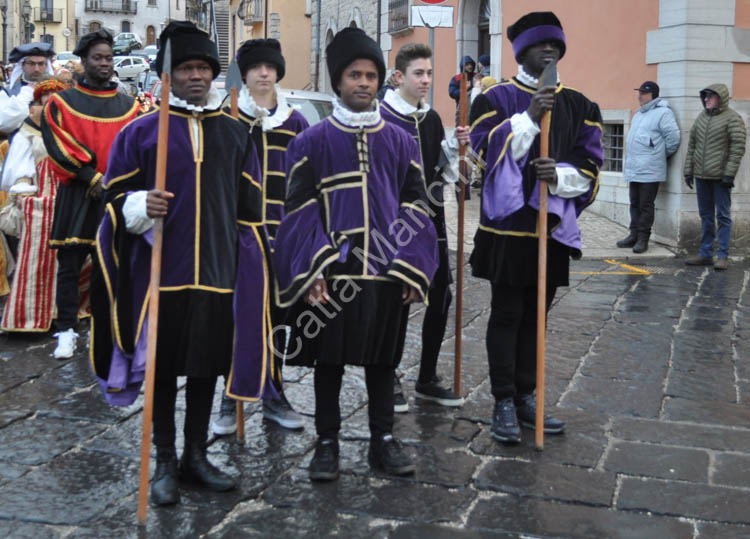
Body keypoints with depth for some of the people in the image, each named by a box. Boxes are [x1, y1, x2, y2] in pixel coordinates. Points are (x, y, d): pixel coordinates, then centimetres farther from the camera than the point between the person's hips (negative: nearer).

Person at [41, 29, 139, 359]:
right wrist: (92, 177, -15)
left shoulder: (128, 106, 9)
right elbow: (58, 145, -6)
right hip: (76, 195, -2)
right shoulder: (62, 103, 3)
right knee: (70, 266, 0)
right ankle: (66, 331, 8)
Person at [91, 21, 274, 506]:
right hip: (160, 270, -2)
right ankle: (165, 462, 18)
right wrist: (139, 206, -19)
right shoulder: (141, 131, 0)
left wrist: (254, 263, 11)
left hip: (217, 271, 3)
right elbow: (116, 195, 2)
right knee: (163, 367, 5)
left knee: (207, 364, 10)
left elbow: (250, 211, 13)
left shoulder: (235, 134, 9)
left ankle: (196, 456, 25)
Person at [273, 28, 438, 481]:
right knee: (329, 359, 7)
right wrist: (310, 272, -11)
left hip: (387, 271, 2)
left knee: (382, 358, 11)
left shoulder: (401, 142, 7)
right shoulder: (312, 142, 0)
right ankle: (327, 443, 19)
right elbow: (300, 210, -2)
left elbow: (415, 206, 7)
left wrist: (413, 269, -2)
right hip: (330, 272, -2)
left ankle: (383, 439, 25)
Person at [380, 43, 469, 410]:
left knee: (441, 296, 8)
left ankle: (427, 379, 22)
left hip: (431, 219, 7)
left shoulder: (432, 119, 12)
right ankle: (389, 380, 15)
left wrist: (455, 146, 1)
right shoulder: (380, 117, -9)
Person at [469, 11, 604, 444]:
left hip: (554, 225, 4)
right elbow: (487, 150, -11)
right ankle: (504, 403, 7)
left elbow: (590, 165, 5)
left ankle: (526, 397, 21)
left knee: (535, 316, 11)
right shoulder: (497, 98, 1)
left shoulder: (579, 106, 10)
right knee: (507, 315, 0)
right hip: (509, 223, -4)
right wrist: (529, 117, -20)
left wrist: (561, 174, -16)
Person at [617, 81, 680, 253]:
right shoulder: (639, 114, 18)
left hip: (649, 171, -9)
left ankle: (643, 239, 1)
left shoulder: (662, 113, -10)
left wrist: (662, 155, -2)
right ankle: (634, 235, 21)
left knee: (645, 206, -4)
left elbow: (673, 137, -14)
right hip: (634, 169, 9)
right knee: (635, 204, 13)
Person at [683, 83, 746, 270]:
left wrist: (729, 174, -16)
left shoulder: (733, 119, -7)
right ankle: (705, 254, 17)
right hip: (701, 175, 7)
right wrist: (688, 170, 10)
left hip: (720, 176, -6)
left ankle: (723, 256, 0)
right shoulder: (701, 117, 12)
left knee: (723, 215, -3)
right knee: (706, 215, 11)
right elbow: (692, 145, 15)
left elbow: (738, 148, -12)